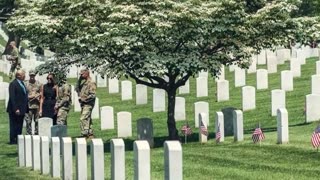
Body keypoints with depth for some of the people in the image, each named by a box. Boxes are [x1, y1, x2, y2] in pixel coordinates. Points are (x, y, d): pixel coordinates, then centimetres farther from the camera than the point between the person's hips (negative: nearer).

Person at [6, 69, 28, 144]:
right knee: (14, 126, -1)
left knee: (19, 126, 10)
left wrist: (26, 108, 10)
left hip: (21, 109, 8)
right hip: (15, 110, -8)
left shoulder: (22, 83, 15)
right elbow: (12, 97, -16)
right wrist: (15, 109, -22)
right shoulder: (13, 84, -11)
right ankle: (13, 140, 3)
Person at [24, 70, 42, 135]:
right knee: (28, 122, -4)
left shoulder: (39, 84, 9)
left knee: (37, 121, 3)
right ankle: (29, 135, 0)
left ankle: (36, 134, 10)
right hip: (28, 106, -2)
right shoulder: (25, 84, 3)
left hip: (37, 106, 2)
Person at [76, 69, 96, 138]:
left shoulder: (91, 83, -13)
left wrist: (84, 99, -20)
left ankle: (84, 134, -19)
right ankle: (90, 134, 19)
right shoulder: (83, 82, 14)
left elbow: (92, 95, -19)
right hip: (83, 104, 9)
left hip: (88, 104, -9)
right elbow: (77, 89, 20)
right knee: (87, 119, 13)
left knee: (83, 119, -17)